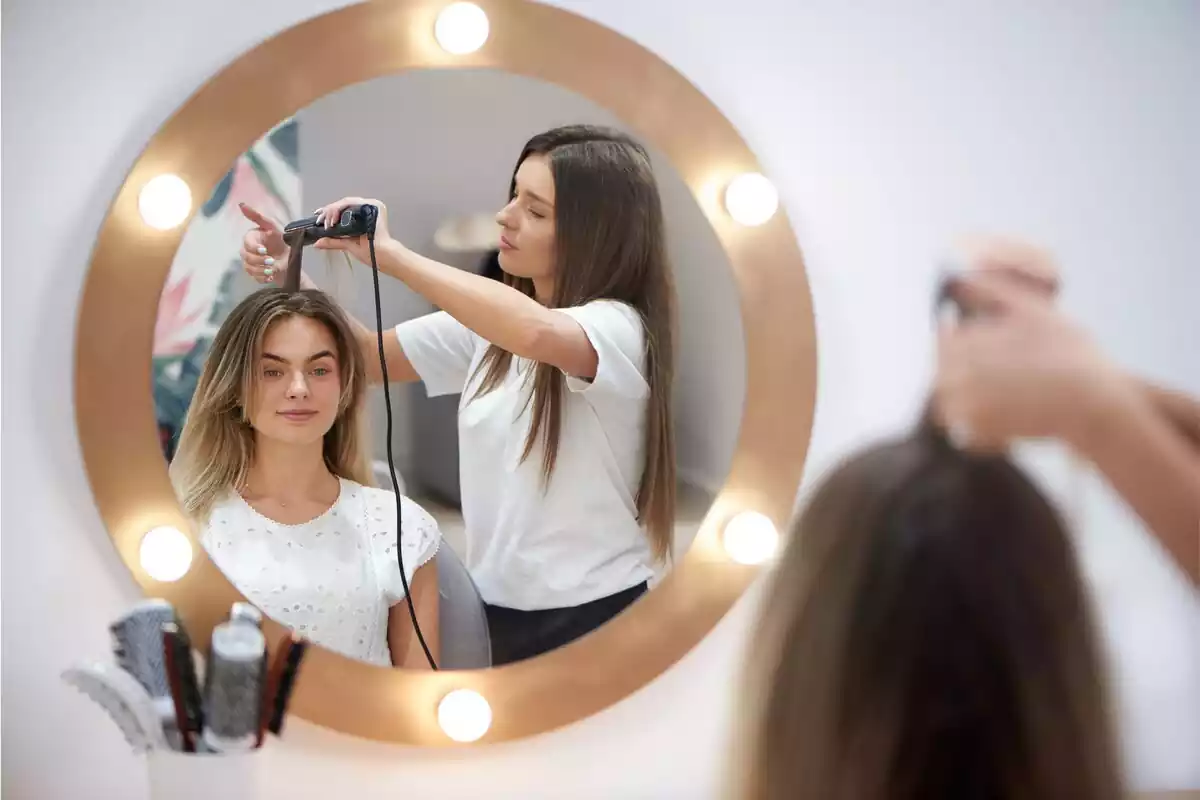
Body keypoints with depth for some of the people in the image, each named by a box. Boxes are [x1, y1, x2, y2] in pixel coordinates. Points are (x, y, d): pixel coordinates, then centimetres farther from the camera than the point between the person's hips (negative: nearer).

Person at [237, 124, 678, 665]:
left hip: (589, 619, -6)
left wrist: (389, 254, -32)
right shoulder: (492, 320, 5)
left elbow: (535, 333, -39)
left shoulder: (620, 330, -17)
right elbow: (372, 357, 10)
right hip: (495, 609, 6)